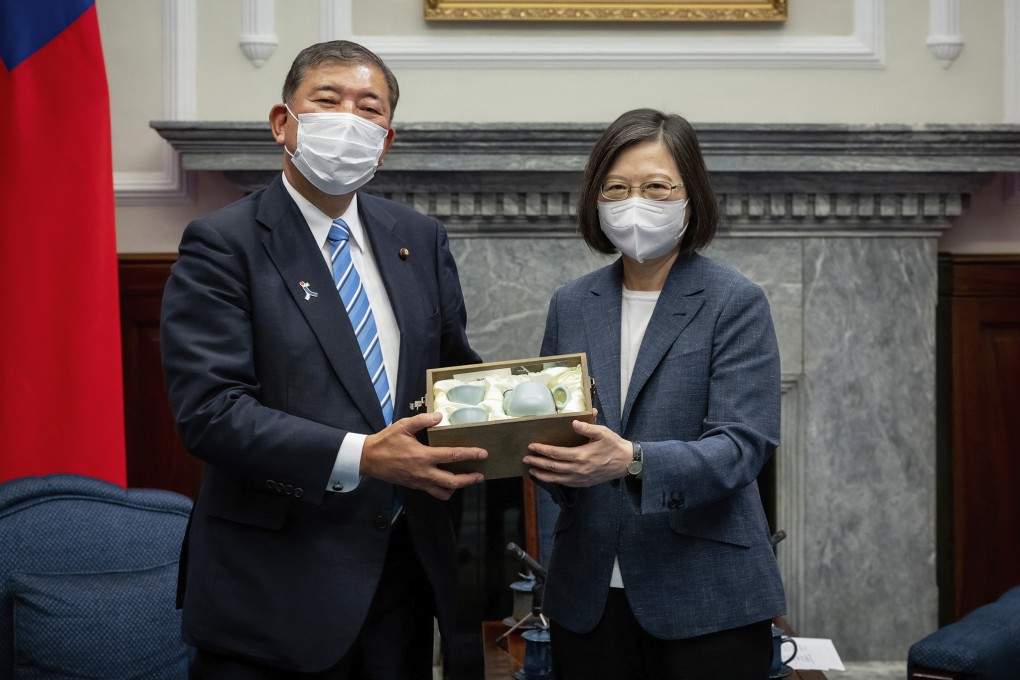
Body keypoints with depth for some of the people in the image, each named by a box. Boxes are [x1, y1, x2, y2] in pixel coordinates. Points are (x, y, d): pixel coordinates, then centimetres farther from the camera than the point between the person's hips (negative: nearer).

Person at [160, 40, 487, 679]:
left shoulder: (422, 239, 9)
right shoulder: (223, 244, -9)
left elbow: (454, 363, 15)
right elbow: (209, 409, -18)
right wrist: (358, 457, -27)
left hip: (407, 567, 6)